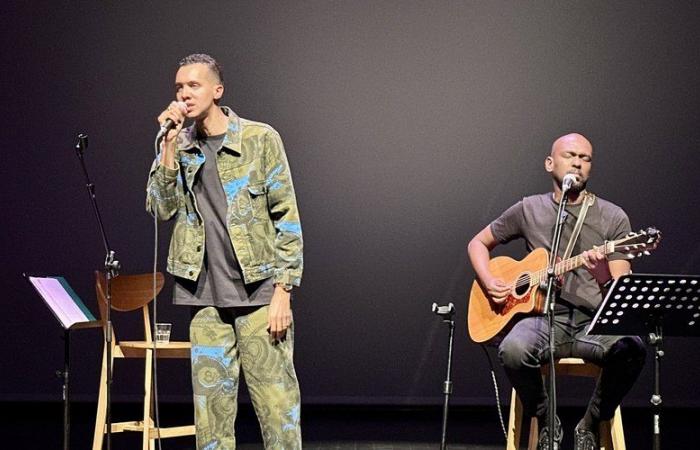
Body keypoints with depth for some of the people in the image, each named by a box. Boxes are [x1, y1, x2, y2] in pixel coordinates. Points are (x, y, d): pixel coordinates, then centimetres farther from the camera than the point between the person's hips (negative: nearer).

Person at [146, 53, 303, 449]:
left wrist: (283, 291, -9)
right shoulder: (179, 147, 10)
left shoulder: (260, 139, -2)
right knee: (211, 406, 5)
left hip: (259, 293, -4)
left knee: (277, 403, -5)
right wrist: (171, 145, -7)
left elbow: (287, 217, -3)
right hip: (206, 297, 4)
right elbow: (161, 208, -1)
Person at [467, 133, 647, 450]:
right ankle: (545, 422, -5)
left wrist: (601, 274, -24)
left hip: (594, 322, 0)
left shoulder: (613, 218, 6)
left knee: (630, 349, -34)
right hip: (544, 316, 0)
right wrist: (489, 283, 4)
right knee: (513, 349, -35)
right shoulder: (529, 210, 11)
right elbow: (478, 243, 23)